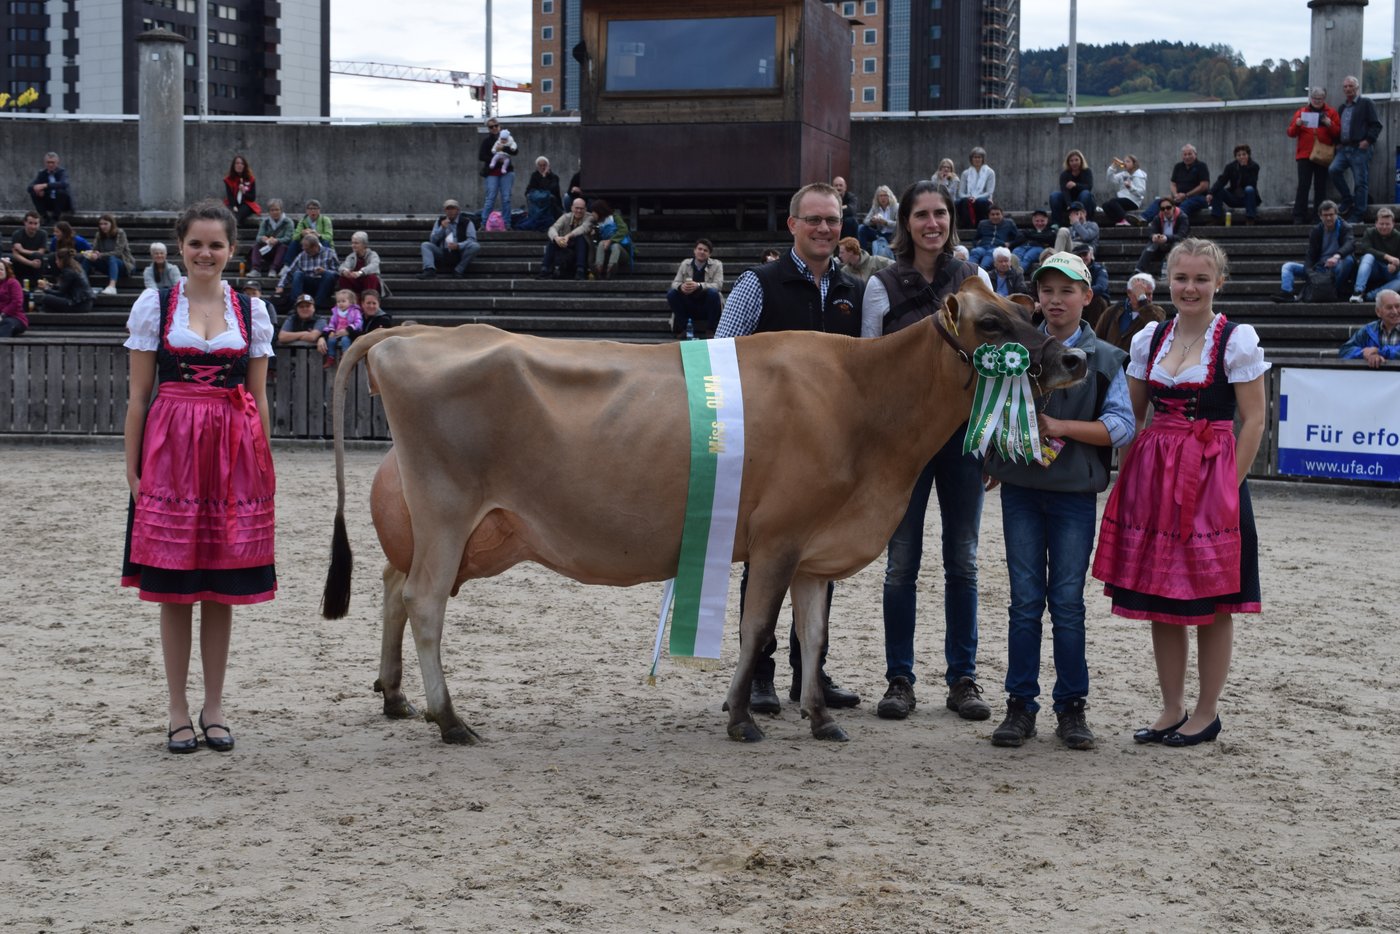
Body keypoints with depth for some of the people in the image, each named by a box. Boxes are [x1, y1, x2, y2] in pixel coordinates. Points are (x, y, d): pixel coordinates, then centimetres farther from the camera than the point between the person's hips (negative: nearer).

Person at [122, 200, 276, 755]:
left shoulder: (251, 311, 8)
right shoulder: (154, 305, 3)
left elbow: (259, 398, 11)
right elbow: (139, 395, 3)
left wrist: (265, 468, 8)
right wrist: (133, 468, -1)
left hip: (233, 456, 2)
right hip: (171, 453, -1)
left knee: (223, 588, 6)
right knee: (173, 587, 2)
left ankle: (214, 708, 18)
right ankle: (178, 712, 12)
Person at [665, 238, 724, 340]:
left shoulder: (716, 265, -2)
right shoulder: (685, 264, 4)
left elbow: (718, 285, -16)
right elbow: (675, 283, -2)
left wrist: (698, 286, -35)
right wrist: (680, 286, -30)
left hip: (706, 307, -2)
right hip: (689, 307, 2)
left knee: (713, 293, -32)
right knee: (672, 294, -21)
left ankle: (711, 330, -19)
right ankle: (681, 329, -11)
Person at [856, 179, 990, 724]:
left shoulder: (975, 280, 6)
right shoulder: (883, 285, 1)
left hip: (964, 430, 2)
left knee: (963, 561, 6)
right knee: (902, 561, 3)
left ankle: (963, 678, 15)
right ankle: (899, 679, 11)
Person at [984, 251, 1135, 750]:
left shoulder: (1104, 359, 3)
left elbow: (1123, 426, -6)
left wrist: (1060, 427, -15)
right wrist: (991, 462, 0)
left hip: (1075, 493, -1)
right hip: (1020, 488, 1)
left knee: (1067, 601, 2)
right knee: (1025, 600, 3)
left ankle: (1072, 707, 12)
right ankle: (1020, 705, 9)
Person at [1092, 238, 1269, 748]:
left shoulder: (1238, 339, -6)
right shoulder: (1149, 339, 8)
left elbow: (1254, 420, -6)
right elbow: (1131, 416, 13)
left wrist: (1229, 485, -11)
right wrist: (1130, 477, 4)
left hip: (1211, 480, -5)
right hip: (1153, 478, 5)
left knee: (1211, 603, 2)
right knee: (1158, 598, 9)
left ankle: (1206, 713, 14)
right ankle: (1172, 709, 20)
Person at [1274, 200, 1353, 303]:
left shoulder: (1345, 228, -5)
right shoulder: (1316, 231, 4)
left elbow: (1348, 245, -26)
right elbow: (1311, 255, -2)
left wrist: (1337, 256, -49)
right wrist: (1309, 271, -24)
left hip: (1337, 267, -3)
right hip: (1318, 267, 4)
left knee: (1348, 259, -37)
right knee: (1288, 266, -10)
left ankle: (1337, 292, -27)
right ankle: (1287, 293, -34)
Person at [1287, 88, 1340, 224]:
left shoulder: (1331, 113, 10)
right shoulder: (1302, 112, 11)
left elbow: (1338, 132, 3)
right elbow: (1291, 133, 9)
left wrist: (1330, 124, -14)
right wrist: (1297, 124, -10)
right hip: (1304, 155, 0)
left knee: (1320, 187, 2)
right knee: (1303, 185, -6)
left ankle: (1318, 216, 6)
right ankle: (1299, 216, -6)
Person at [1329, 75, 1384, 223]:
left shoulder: (1366, 103, 2)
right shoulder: (1342, 108, 22)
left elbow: (1376, 124, -4)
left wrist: (1368, 140, -14)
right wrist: (1338, 143, 12)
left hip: (1360, 149, -6)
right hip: (1344, 148, 6)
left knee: (1360, 182, -6)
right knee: (1333, 170, -15)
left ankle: (1357, 216, -4)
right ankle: (1347, 200, 3)